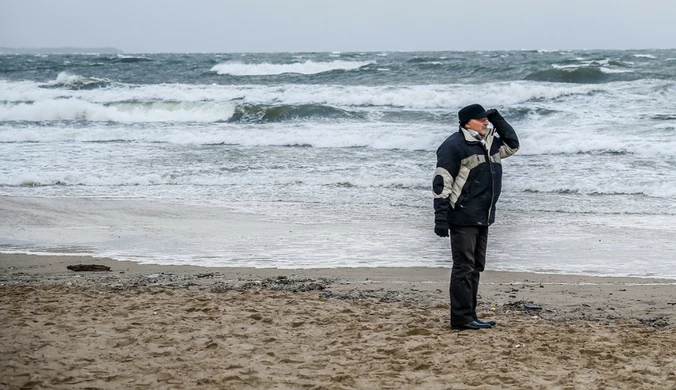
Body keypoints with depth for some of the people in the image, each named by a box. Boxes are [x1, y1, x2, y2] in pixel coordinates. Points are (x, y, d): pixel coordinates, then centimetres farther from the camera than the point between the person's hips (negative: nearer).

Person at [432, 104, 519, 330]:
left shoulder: (489, 143, 14)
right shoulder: (454, 145, -11)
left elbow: (512, 145, 30)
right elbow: (441, 183, -14)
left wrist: (498, 121, 13)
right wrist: (441, 218, -19)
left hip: (483, 218, 9)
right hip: (463, 218, -9)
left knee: (475, 268, 12)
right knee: (464, 267, -8)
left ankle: (468, 315, 17)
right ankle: (462, 318, -6)